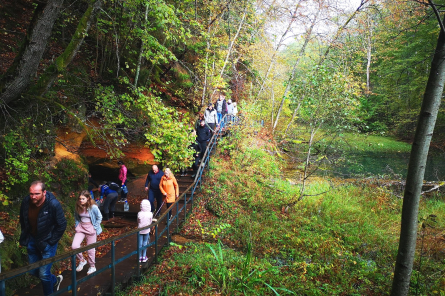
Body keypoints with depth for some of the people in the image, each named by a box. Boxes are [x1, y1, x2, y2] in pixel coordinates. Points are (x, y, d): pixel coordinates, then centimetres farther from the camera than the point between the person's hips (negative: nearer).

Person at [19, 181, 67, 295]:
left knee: (44, 274, -3)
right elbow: (23, 221, 7)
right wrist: (24, 238, 8)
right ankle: (55, 281, 44)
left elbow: (62, 225, -16)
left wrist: (50, 242, -13)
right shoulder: (25, 202, -14)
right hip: (32, 241, 5)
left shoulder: (53, 204, -27)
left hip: (47, 242, -5)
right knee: (33, 271, 17)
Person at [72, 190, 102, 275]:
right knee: (74, 246, -13)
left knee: (90, 249, 5)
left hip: (91, 229, -4)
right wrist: (77, 225, 6)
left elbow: (99, 217, -6)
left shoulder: (93, 207, -18)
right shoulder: (78, 207, -4)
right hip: (81, 227, 4)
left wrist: (95, 227, -8)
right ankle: (82, 260, 14)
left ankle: (92, 266, 26)